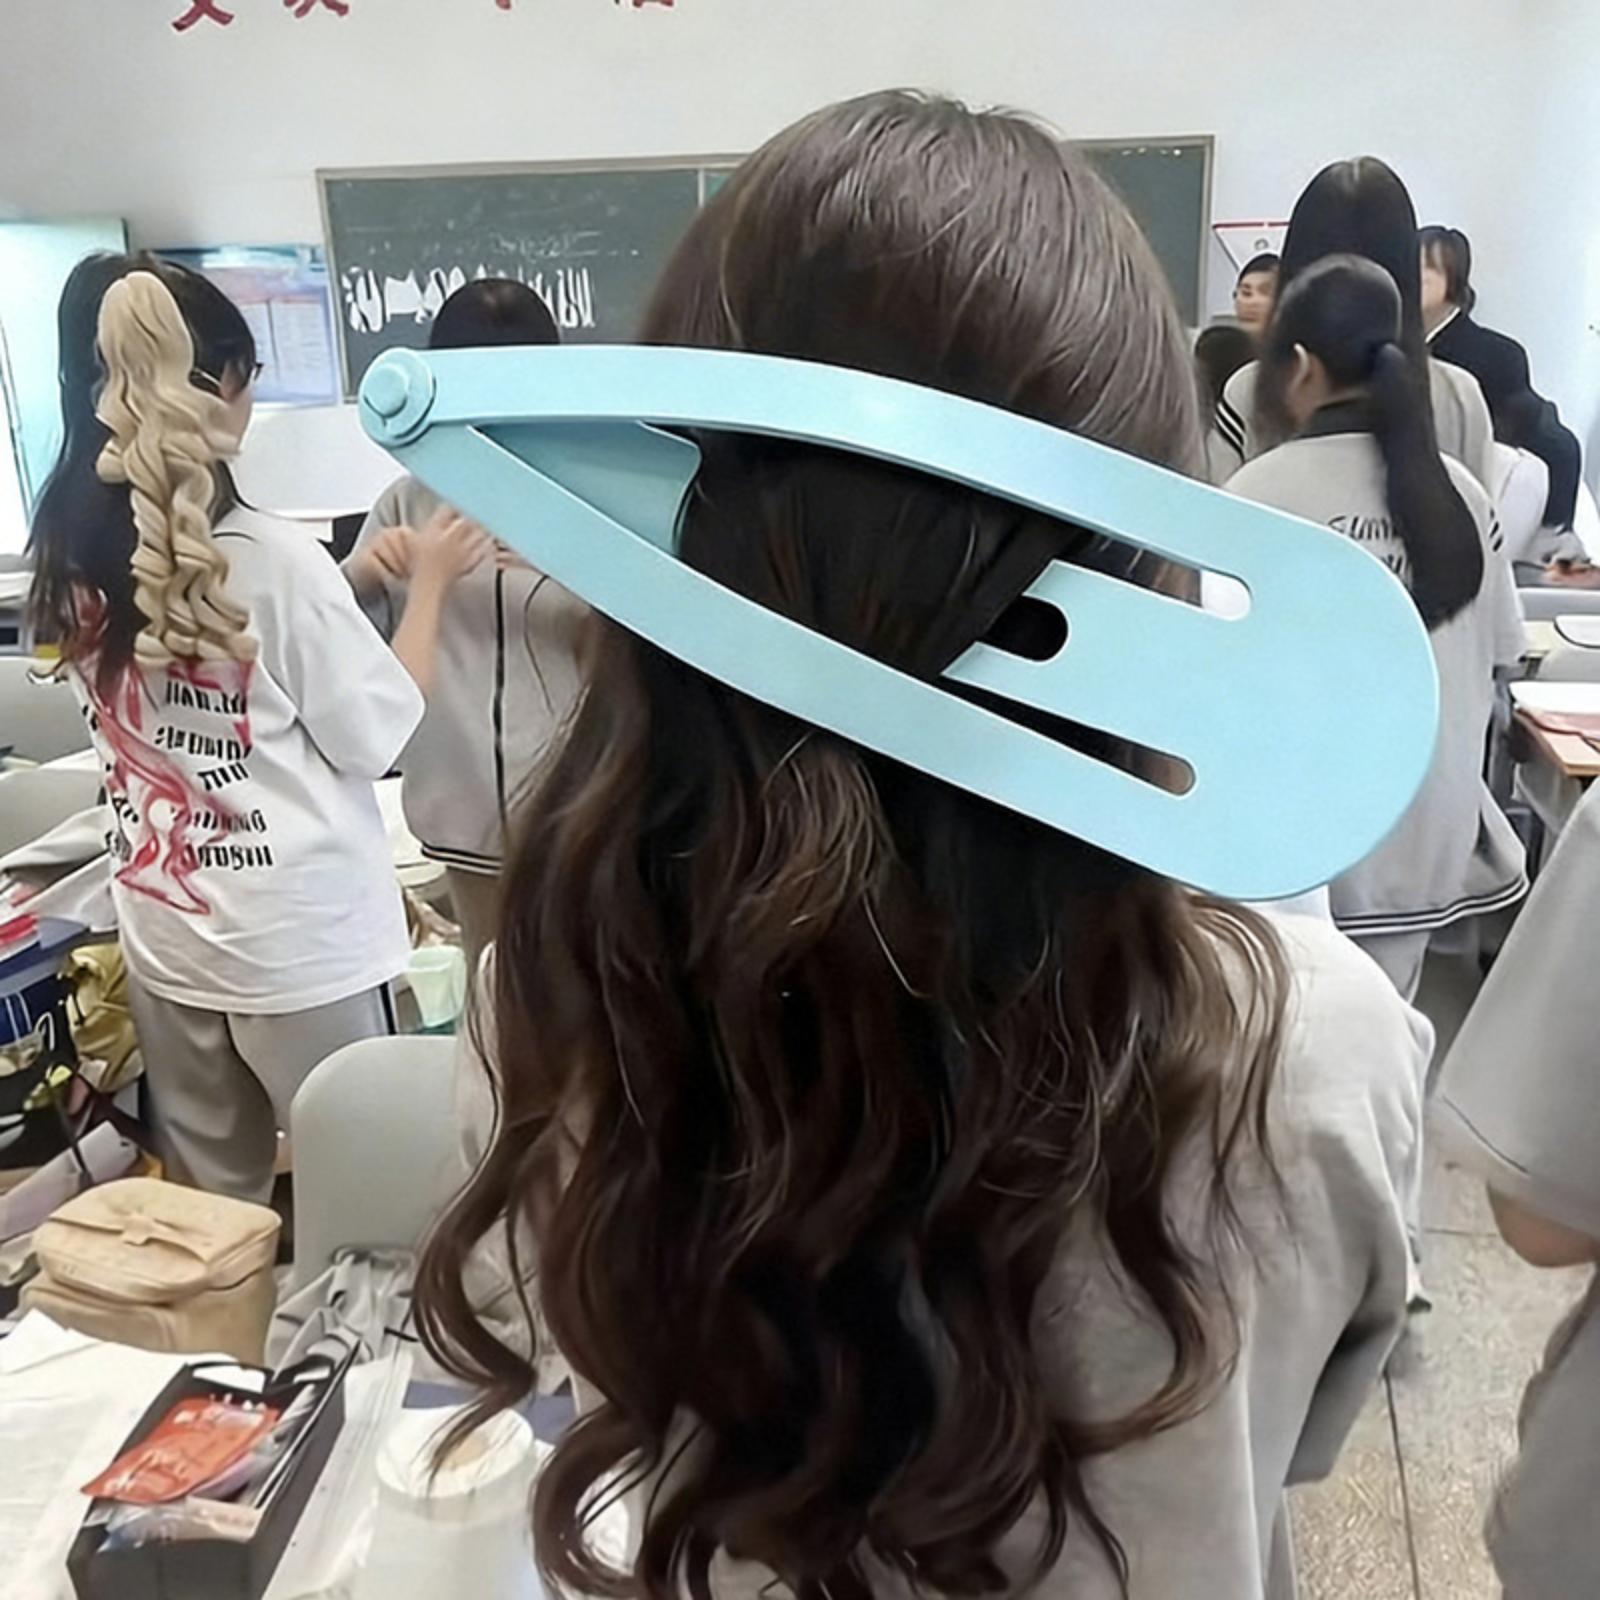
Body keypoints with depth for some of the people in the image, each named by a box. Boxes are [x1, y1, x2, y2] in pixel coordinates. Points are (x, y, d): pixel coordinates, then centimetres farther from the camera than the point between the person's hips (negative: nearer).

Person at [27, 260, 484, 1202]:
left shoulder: (66, 559, -1)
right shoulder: (272, 558, -19)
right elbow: (380, 736, -10)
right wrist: (432, 582, 0)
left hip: (163, 936, 6)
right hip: (306, 943, -6)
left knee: (210, 1211, 19)